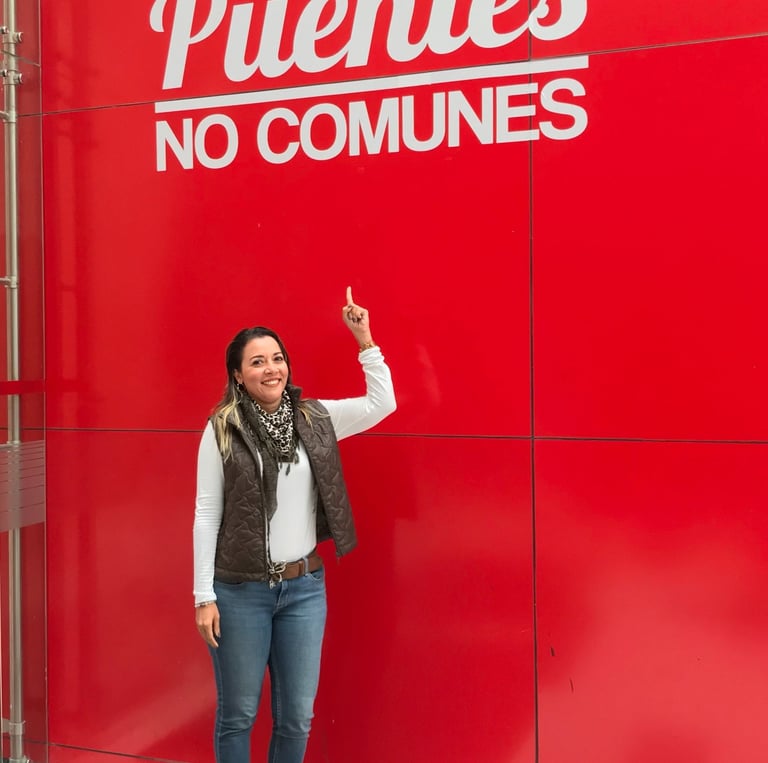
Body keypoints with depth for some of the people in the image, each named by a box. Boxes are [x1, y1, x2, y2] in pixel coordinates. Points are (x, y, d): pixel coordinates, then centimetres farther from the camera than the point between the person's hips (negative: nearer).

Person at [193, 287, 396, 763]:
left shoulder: (315, 419, 2)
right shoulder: (222, 430, -7)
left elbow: (383, 403, 1)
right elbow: (207, 514, -5)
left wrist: (364, 340, -6)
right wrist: (204, 596, -6)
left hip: (304, 586, 3)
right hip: (240, 590, -2)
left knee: (298, 716, 11)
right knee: (238, 715, 11)